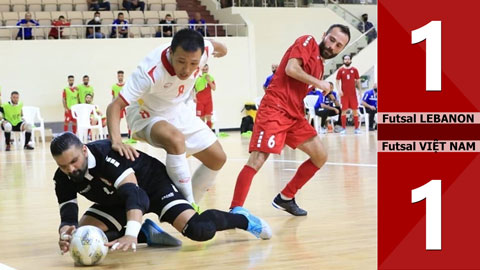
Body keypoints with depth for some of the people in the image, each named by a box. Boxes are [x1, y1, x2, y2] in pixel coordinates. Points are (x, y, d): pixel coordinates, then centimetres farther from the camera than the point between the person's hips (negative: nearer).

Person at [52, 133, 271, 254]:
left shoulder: (105, 153, -37)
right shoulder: (63, 179, -19)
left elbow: (134, 193, -48)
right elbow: (68, 214, -22)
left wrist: (131, 234, -64)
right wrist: (66, 231, -49)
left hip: (152, 182, -6)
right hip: (117, 200, 6)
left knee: (199, 230, -26)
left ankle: (240, 217, 7)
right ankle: (148, 234, 0)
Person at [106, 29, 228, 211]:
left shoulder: (201, 51, -26)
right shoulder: (151, 71, -40)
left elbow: (215, 46, 0)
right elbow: (115, 106, -41)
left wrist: (221, 49, 22)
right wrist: (116, 140, -56)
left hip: (178, 111, 6)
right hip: (147, 115, -6)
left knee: (217, 158, 4)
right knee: (175, 139, -37)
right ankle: (187, 204, -25)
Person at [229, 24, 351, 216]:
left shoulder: (320, 66, 19)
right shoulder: (308, 42, -4)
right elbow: (291, 69, -18)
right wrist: (318, 83, -10)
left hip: (295, 114, 9)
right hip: (275, 109, -9)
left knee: (320, 157, 9)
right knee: (257, 160, -19)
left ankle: (286, 198, 19)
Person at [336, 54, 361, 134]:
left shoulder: (354, 70, 5)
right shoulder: (340, 70, 2)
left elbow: (358, 81, 9)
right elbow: (337, 82, 3)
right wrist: (339, 90, -12)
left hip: (353, 94, 1)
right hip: (344, 94, -1)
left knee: (355, 110, 1)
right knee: (344, 110, -2)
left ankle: (357, 128, 6)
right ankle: (343, 128, 3)